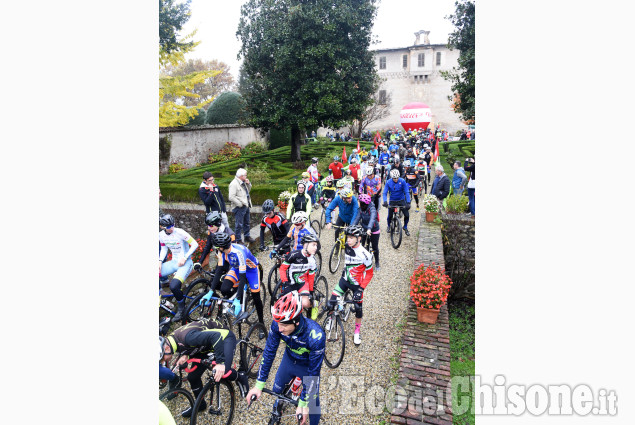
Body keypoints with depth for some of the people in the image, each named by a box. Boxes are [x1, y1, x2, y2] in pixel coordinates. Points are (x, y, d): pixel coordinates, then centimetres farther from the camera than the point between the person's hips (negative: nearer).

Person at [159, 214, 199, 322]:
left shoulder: (179, 232, -18)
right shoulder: (161, 235, -1)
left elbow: (195, 244, -14)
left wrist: (184, 258, -18)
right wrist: (160, 261, 1)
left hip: (185, 263, -6)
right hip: (174, 262, 6)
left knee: (173, 286, -28)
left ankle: (181, 308, -1)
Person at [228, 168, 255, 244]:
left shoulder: (243, 182, 9)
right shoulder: (234, 184, -19)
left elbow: (248, 190, 24)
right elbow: (231, 197, -24)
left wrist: (248, 184, 4)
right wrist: (240, 204, -19)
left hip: (246, 206, 9)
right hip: (239, 208, -9)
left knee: (246, 223, 21)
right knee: (239, 225, 0)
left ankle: (247, 237, 36)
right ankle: (239, 240, 10)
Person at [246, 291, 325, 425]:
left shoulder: (316, 337, -42)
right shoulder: (277, 324, -31)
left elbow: (313, 373, -31)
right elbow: (269, 352, -18)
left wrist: (303, 403, -26)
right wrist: (259, 385, -15)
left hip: (308, 366, -4)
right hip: (289, 360, 4)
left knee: (312, 402, 7)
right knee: (277, 389, 22)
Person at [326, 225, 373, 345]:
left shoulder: (364, 254, -24)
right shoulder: (347, 247, -8)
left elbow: (369, 273, -15)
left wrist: (361, 289, -20)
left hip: (357, 284, -4)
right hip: (345, 279, 4)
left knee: (358, 308, 7)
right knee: (331, 302, -5)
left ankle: (357, 332, 30)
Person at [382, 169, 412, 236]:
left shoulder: (402, 181, -15)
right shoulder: (388, 182, -13)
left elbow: (407, 192, -14)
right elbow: (385, 193, -12)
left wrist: (408, 202, -24)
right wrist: (385, 202, -29)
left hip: (401, 200, 0)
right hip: (392, 201, 0)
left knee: (407, 215, -8)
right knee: (389, 216, -3)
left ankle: (405, 227, 20)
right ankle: (389, 226, 30)